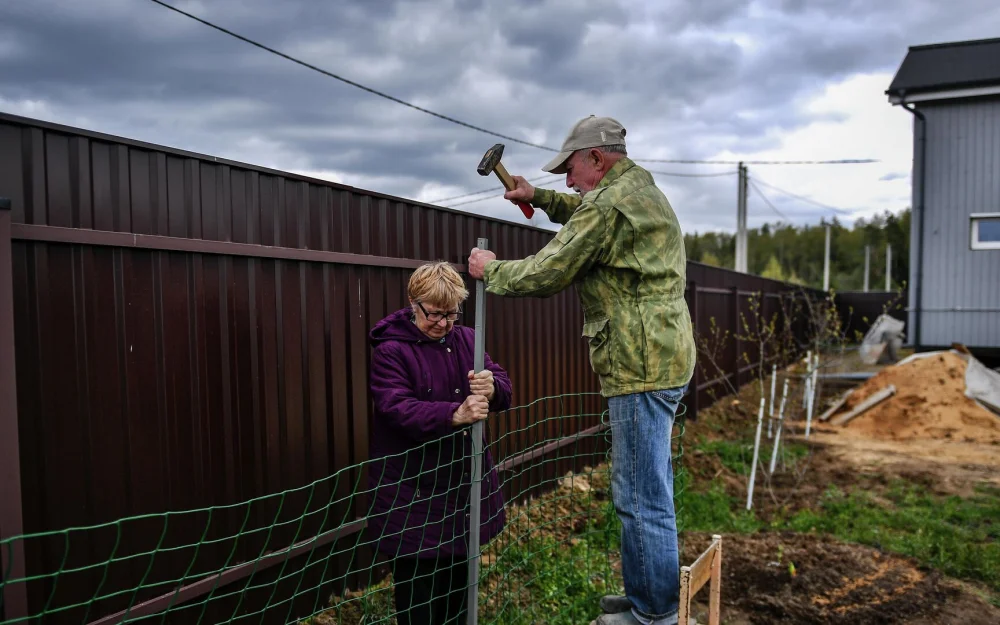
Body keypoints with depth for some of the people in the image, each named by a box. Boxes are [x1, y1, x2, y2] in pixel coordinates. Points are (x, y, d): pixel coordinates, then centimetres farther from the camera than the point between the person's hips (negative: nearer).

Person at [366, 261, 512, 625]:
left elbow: (504, 391, 1)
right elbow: (396, 408, -25)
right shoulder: (390, 350, -12)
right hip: (414, 491, -5)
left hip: (464, 482, 6)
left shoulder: (467, 339, 6)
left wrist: (492, 388, -24)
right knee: (418, 588, 3)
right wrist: (454, 414, -38)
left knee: (460, 579, 20)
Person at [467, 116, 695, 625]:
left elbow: (544, 275, -13)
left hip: (640, 368, -11)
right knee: (648, 490, 18)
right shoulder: (643, 191, 17)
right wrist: (541, 198, 25)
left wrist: (489, 270, 3)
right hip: (666, 360, 11)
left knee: (641, 497, -2)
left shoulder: (608, 204, -15)